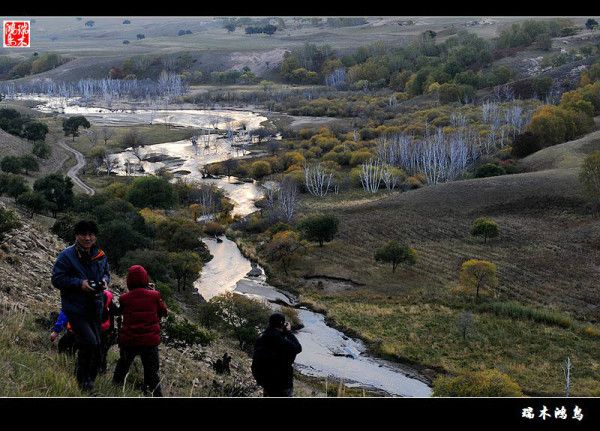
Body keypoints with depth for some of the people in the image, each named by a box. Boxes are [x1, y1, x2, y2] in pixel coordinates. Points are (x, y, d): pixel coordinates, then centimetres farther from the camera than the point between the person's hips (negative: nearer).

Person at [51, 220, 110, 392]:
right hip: (75, 308, -6)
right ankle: (83, 379, 3)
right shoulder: (67, 255, -13)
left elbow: (106, 272, 20)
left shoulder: (100, 255, 4)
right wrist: (79, 283, -23)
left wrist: (104, 281, -4)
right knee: (89, 342, -18)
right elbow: (57, 279, -13)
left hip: (95, 307, 6)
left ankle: (91, 378, 29)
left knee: (96, 345, 11)